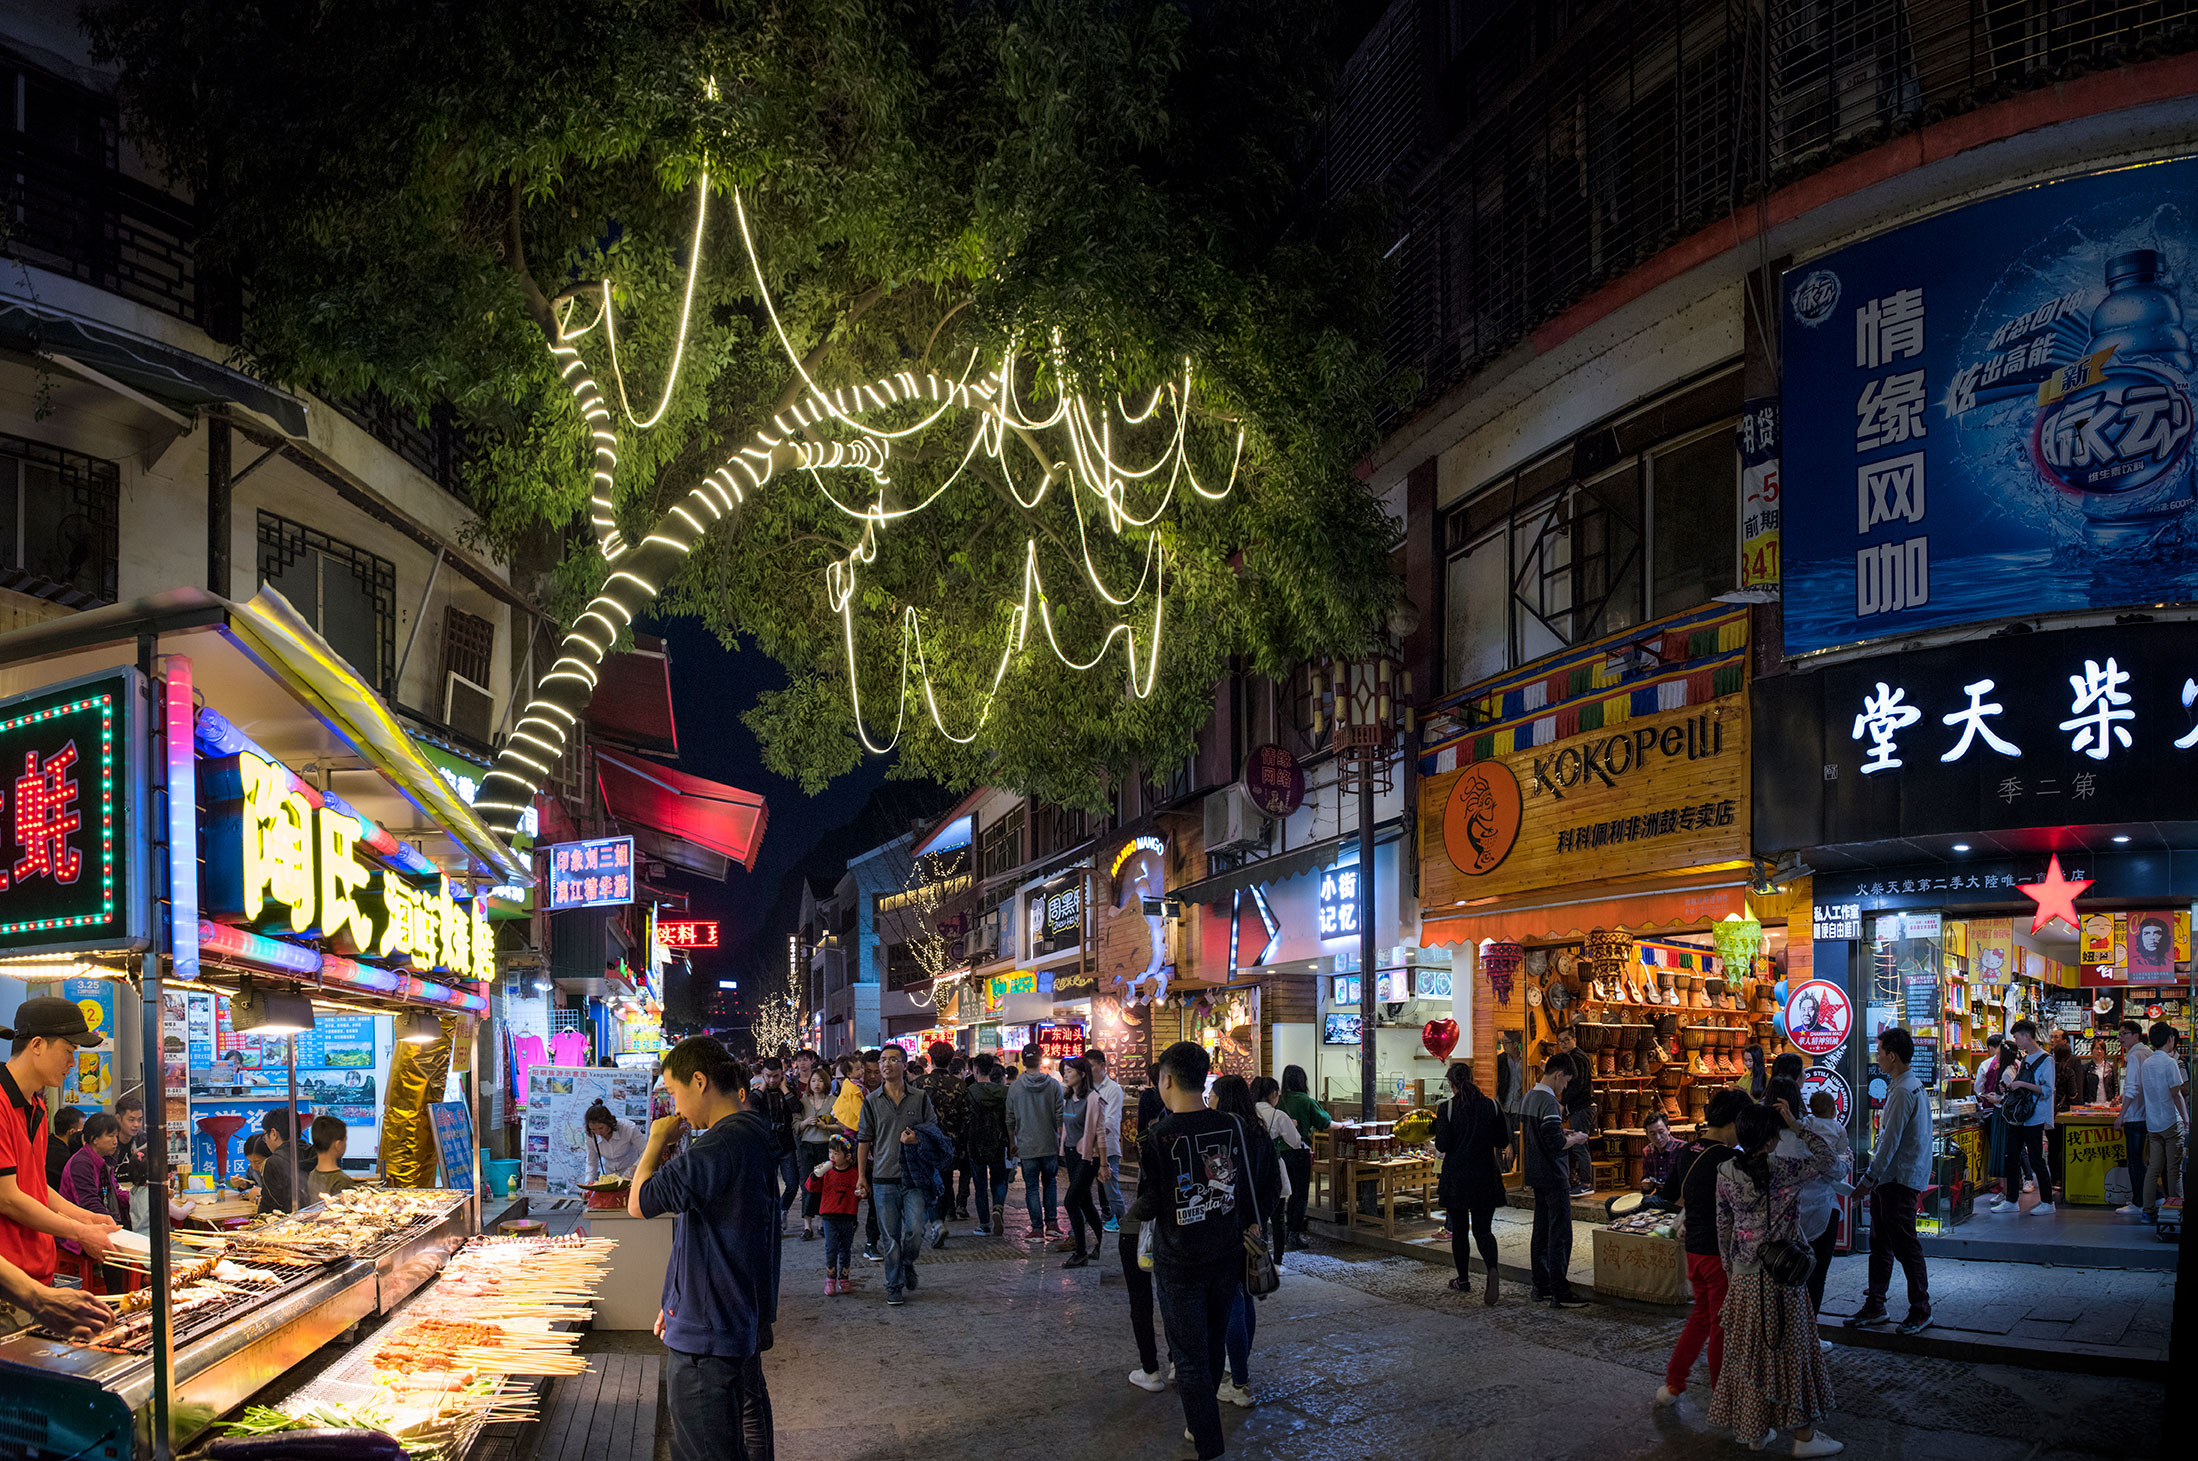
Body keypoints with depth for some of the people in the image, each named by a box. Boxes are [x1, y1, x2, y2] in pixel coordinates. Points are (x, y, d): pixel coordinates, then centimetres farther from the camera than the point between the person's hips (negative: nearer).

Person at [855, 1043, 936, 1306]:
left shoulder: (920, 1097, 3)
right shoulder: (871, 1101, 5)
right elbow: (864, 1140, 9)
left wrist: (917, 1139, -12)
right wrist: (861, 1177, 6)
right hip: (883, 1178, 1)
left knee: (914, 1230, -9)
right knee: (891, 1236, 3)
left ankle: (907, 1264, 21)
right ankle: (895, 1285, 16)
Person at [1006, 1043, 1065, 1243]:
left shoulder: (1015, 1088, -4)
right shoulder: (1053, 1085, -4)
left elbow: (1010, 1120, 2)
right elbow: (1060, 1117, -2)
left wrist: (1013, 1144, 14)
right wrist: (1061, 1142, 8)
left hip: (1027, 1146, -1)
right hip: (1050, 1144, 1)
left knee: (1031, 1187, 5)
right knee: (1049, 1183, 17)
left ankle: (1037, 1229, 2)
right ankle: (1052, 1223, 13)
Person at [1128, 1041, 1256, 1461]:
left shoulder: (1155, 1138, -18)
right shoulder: (1233, 1128, -6)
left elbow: (1147, 1207, -15)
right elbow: (1249, 1194, 4)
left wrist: (1130, 1212, 7)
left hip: (1179, 1264, -5)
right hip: (1228, 1258, 5)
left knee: (1189, 1357, 5)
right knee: (1214, 1344, 23)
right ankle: (1204, 1421, 42)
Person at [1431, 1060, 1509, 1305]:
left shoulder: (1446, 1109, -10)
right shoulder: (1491, 1106, -2)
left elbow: (1442, 1145, -12)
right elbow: (1503, 1140, 2)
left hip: (1456, 1177, -2)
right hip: (1485, 1176, 2)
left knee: (1459, 1230, 13)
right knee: (1483, 1229, 6)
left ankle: (1463, 1280, 22)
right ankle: (1492, 1269, -20)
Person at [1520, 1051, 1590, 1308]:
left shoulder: (1529, 1098, 11)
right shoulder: (1549, 1102, -19)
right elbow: (1555, 1144, -25)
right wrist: (1574, 1139, -7)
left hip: (1537, 1175, 10)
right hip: (1554, 1176, -9)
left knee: (1541, 1232, 13)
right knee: (1560, 1235, -6)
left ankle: (1541, 1288, 18)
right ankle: (1559, 1293, -5)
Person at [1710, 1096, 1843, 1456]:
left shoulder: (1726, 1172, -3)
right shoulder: (1782, 1169, -16)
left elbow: (1723, 1225, 5)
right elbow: (1829, 1160, -4)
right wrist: (1798, 1125, -4)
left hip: (1743, 1277, 4)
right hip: (1780, 1276, -4)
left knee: (1748, 1351, 14)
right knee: (1789, 1350, 6)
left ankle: (1754, 1430, 24)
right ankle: (1804, 1436, 15)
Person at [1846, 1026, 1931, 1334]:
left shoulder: (1903, 1092, -19)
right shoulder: (1910, 1085, 14)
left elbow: (1890, 1142, -21)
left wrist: (1869, 1179, -18)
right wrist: (1874, 1179, 21)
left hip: (1900, 1180, -10)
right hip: (1891, 1178, 10)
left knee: (1904, 1245, -3)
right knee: (1880, 1242, 13)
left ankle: (1921, 1311, 7)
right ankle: (1875, 1305, 19)